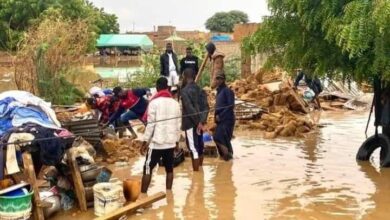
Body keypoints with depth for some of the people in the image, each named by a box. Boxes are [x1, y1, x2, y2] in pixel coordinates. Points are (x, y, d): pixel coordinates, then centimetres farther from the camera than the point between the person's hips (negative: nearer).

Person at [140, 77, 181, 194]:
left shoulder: (154, 102, -7)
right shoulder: (175, 103, 7)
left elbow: (151, 124, -11)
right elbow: (178, 124, 8)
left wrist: (145, 141, -5)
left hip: (156, 142, -4)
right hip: (170, 142, 4)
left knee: (147, 169, 4)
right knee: (169, 169, 14)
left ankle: (143, 195, 4)